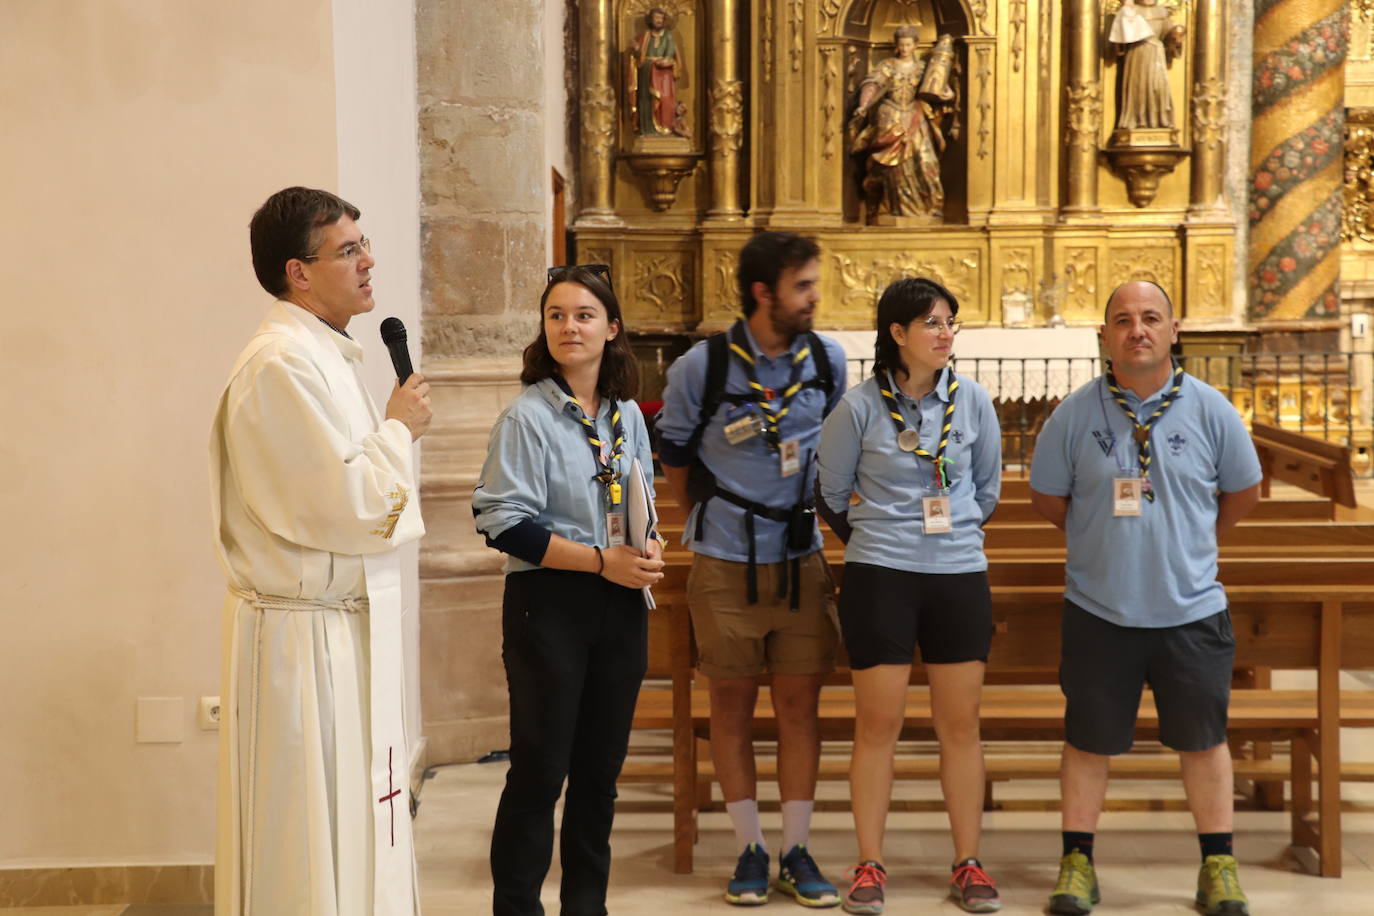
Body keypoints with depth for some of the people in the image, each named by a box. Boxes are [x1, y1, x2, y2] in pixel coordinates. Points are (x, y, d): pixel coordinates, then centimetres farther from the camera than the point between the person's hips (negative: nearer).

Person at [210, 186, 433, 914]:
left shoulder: (323, 356, 14)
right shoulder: (282, 366, -18)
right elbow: (346, 506, -22)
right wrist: (399, 429, -9)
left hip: (349, 627, 10)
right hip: (306, 636, -10)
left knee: (355, 823, 16)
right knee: (311, 843, -2)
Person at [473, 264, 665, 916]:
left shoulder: (627, 415, 10)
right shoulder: (527, 417, -8)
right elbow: (506, 524, -15)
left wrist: (651, 551, -2)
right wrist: (602, 561, -17)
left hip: (620, 606, 6)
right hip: (548, 603, -5)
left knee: (601, 769, 12)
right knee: (541, 770, -2)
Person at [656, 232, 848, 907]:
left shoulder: (827, 360, 0)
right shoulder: (701, 367, -9)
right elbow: (675, 455, 5)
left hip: (801, 559, 2)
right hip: (725, 564, -2)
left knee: (800, 705, 4)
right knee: (732, 706, 5)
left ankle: (798, 852, 13)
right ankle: (750, 850, 16)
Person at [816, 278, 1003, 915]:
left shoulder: (972, 401, 2)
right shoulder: (859, 408, -5)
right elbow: (831, 492, 8)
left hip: (960, 575, 2)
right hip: (879, 577, -2)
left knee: (960, 725, 6)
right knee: (878, 724, 0)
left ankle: (967, 864, 15)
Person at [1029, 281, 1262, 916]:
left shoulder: (1210, 410, -3)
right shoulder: (1075, 413, -5)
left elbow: (1243, 492, 11)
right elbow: (1047, 496, 8)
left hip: (1192, 608, 1)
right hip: (1099, 609, 0)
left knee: (1203, 739, 10)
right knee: (1088, 740, 8)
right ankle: (1077, 862, 21)